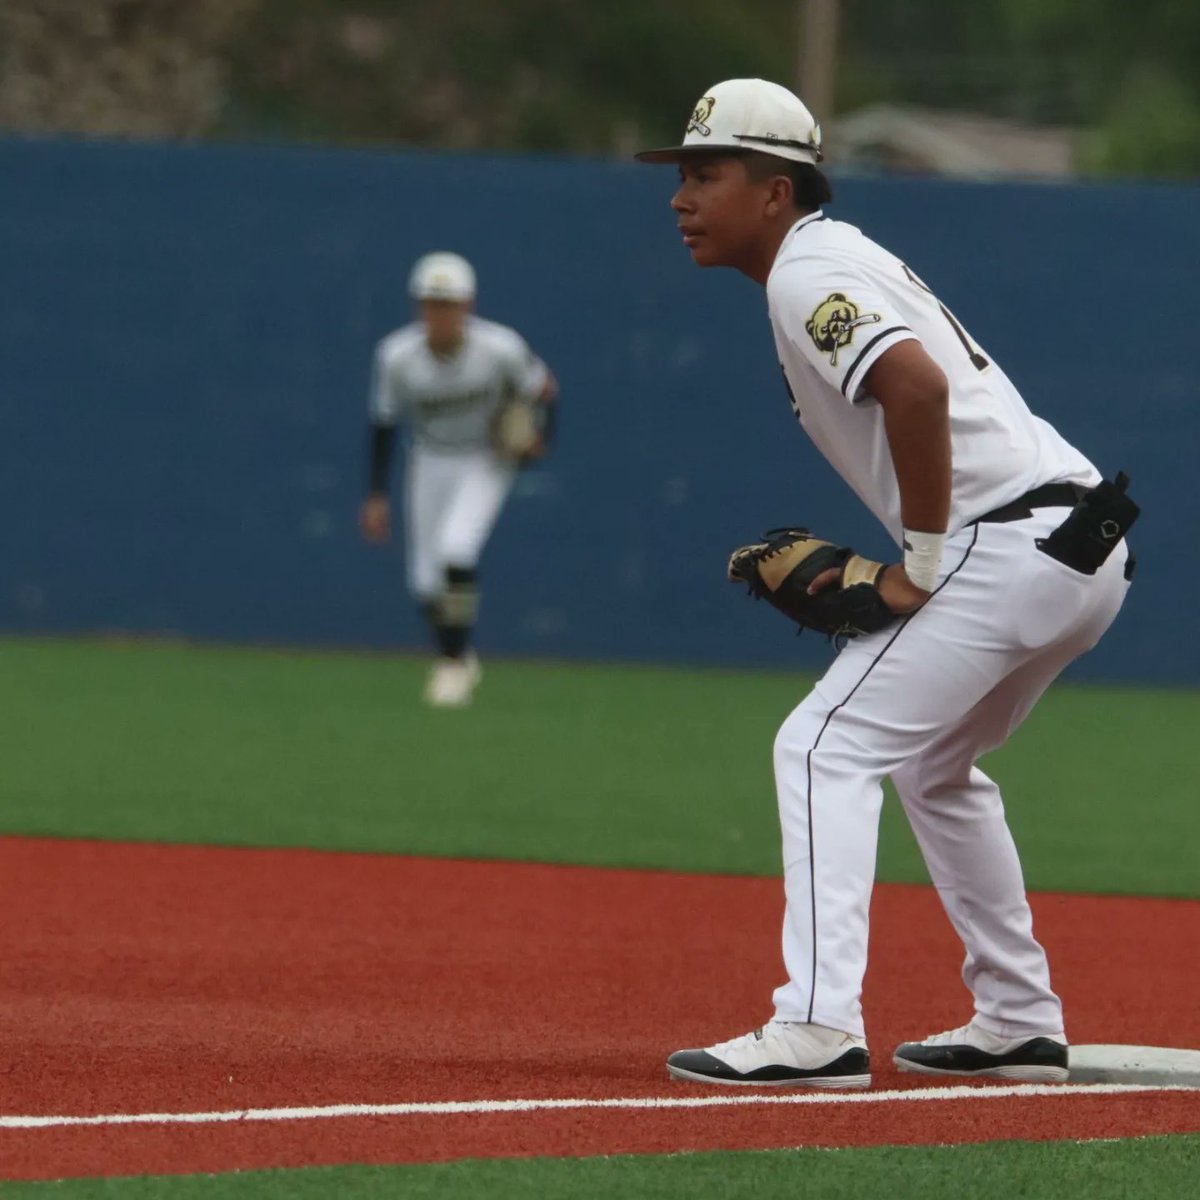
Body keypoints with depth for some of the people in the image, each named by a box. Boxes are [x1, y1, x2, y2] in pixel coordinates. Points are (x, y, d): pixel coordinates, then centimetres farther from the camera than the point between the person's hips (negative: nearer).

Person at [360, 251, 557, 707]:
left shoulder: (500, 348, -23)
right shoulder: (397, 356, -18)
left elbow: (542, 388, -5)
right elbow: (383, 425, -5)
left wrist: (539, 436, -20)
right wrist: (376, 496, -5)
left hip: (487, 463, -3)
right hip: (430, 464, 3)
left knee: (455, 551, -24)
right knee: (425, 580, 1)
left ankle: (455, 661, -6)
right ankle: (456, 659, 29)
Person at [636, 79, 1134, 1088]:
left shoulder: (806, 273, -9)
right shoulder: (849, 258, 22)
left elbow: (917, 385, -26)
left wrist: (922, 564, -19)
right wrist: (892, 566, 14)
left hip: (1012, 545, -10)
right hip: (1090, 547, 10)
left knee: (829, 746, -10)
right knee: (933, 762, 26)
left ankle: (818, 1029, -19)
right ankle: (1021, 1025, 28)